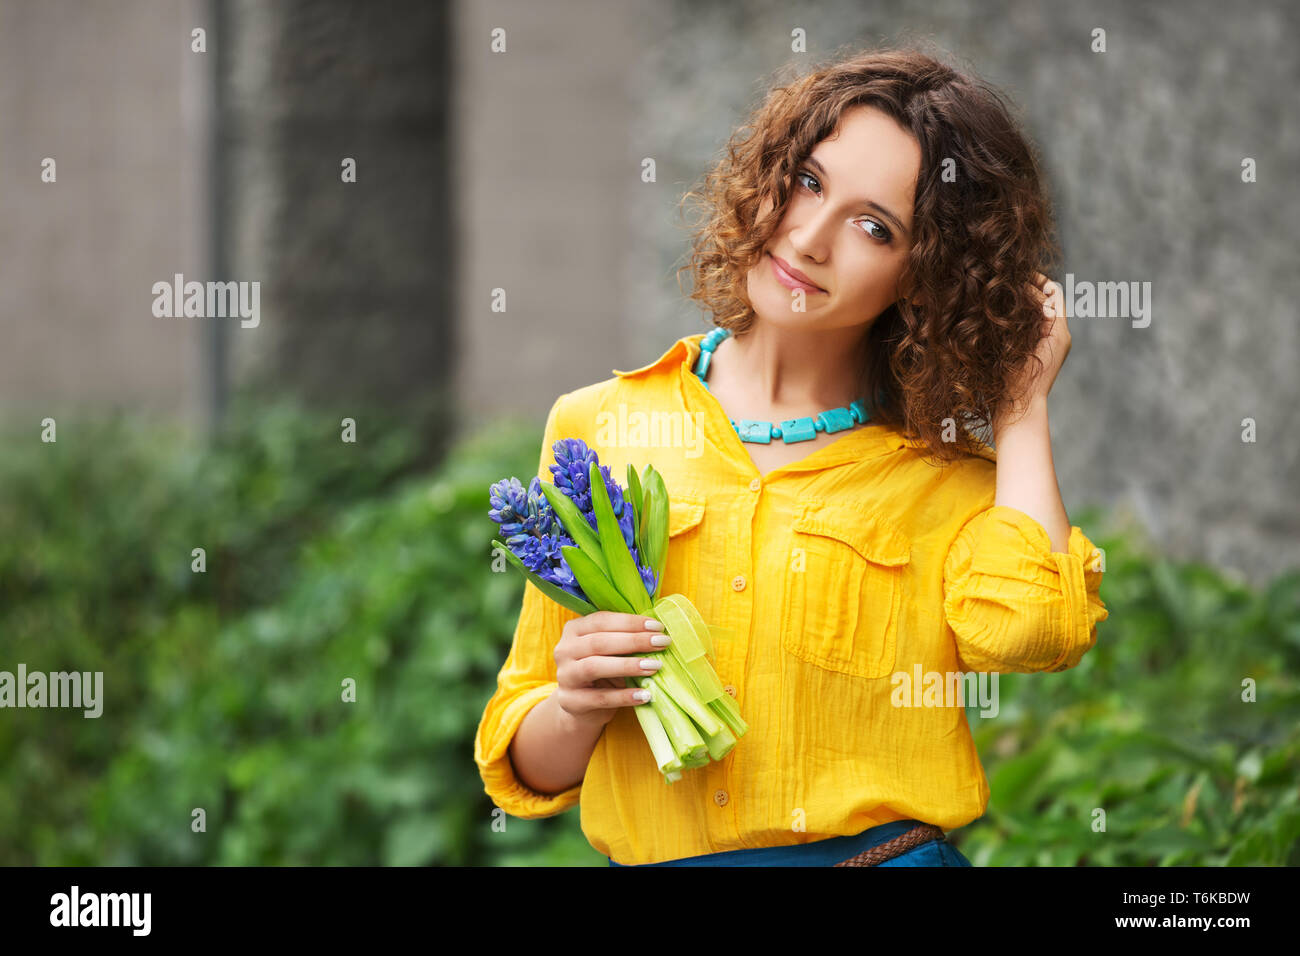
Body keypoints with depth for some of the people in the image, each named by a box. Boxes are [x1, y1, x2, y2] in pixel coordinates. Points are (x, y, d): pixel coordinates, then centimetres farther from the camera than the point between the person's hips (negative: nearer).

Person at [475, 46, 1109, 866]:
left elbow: (1024, 627, -14)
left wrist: (1023, 401, 1)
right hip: (655, 860, 3)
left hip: (890, 857, -3)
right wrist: (577, 708, -7)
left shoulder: (949, 475, 9)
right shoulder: (598, 430, 10)